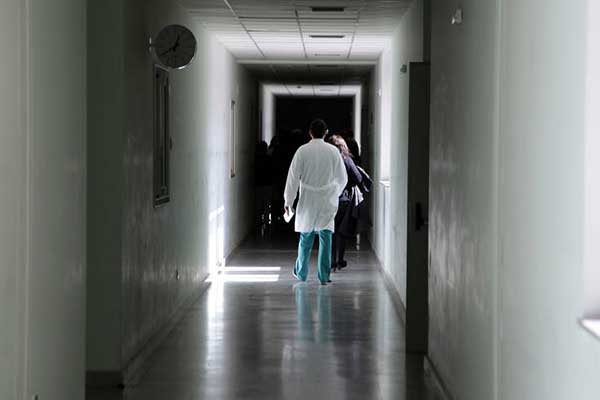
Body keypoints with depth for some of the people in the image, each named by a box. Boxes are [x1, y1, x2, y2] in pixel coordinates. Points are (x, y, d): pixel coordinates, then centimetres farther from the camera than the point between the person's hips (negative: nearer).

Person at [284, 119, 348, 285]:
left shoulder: (302, 151, -7)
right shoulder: (333, 151, -2)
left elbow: (293, 176, -6)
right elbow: (342, 178, 7)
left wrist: (288, 200, 3)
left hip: (307, 201, 0)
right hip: (327, 202, 0)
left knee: (306, 238, 12)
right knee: (326, 237, 2)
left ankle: (301, 273, 25)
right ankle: (324, 276, 0)